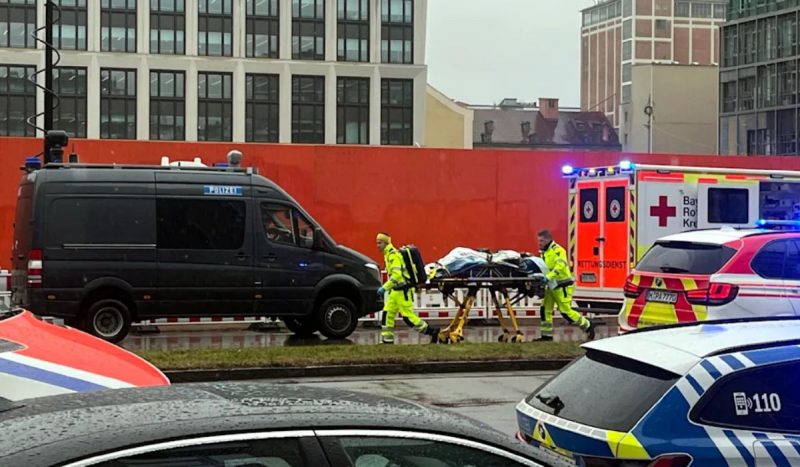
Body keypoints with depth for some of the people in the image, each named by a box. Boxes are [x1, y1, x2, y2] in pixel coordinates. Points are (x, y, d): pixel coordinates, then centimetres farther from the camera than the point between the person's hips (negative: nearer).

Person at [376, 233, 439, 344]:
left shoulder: (393, 255, -16)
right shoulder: (388, 255, 16)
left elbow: (397, 275, -27)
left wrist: (384, 288, -26)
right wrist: (389, 288, 22)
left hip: (403, 291, -10)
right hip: (396, 291, 10)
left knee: (408, 316, -8)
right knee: (387, 314, 6)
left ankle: (432, 332, 0)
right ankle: (387, 340, 9)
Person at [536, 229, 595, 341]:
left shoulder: (557, 250, -16)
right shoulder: (544, 252, 14)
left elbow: (560, 265, -31)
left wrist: (549, 276, -42)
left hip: (562, 285, -9)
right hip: (552, 285, 9)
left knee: (566, 311, -7)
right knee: (545, 309, 5)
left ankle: (587, 326, 9)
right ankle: (547, 335, 12)